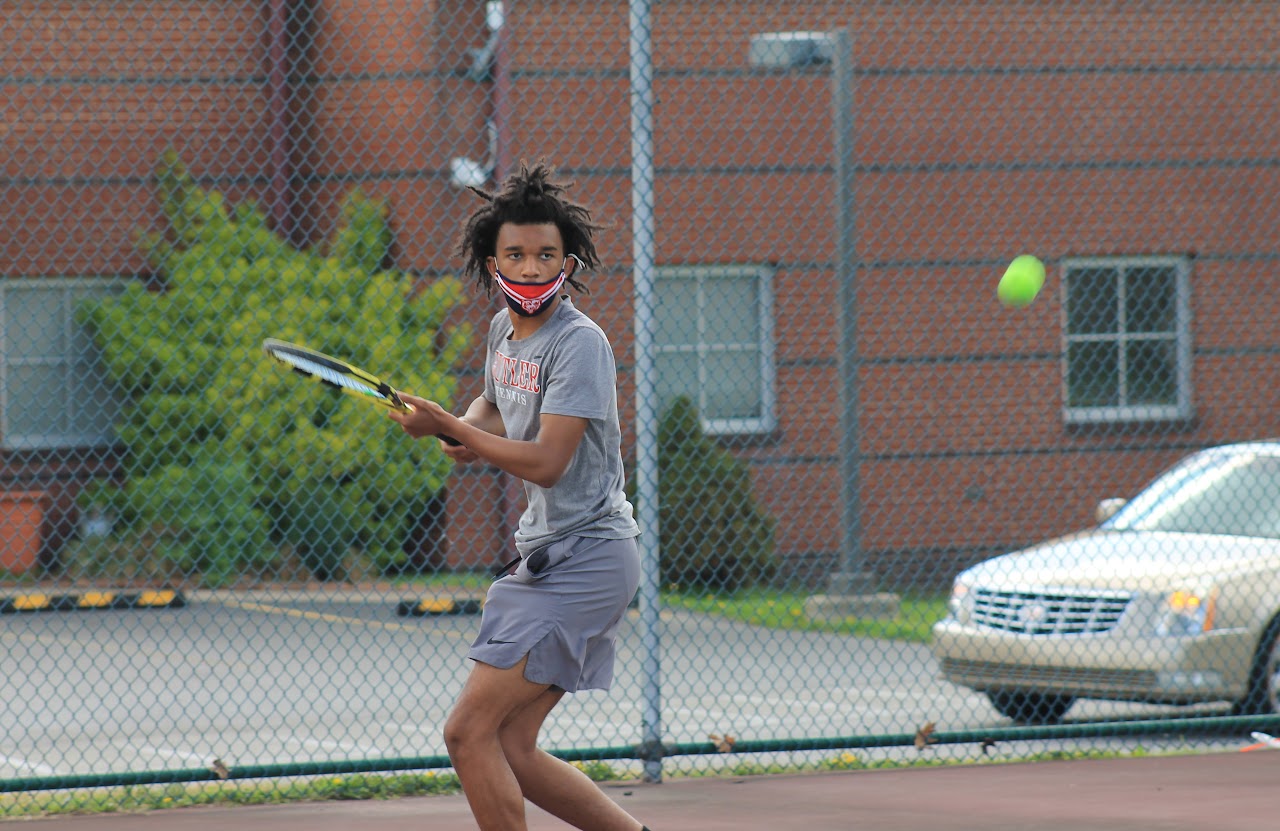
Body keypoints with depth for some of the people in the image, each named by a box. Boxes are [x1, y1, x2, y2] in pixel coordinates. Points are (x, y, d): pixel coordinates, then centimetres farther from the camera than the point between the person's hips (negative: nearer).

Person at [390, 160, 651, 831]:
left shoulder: (580, 343, -15)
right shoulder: (504, 330, 12)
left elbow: (546, 462, -22)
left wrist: (449, 427, -14)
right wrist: (466, 434, 10)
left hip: (586, 558, -9)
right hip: (544, 560, 9)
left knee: (469, 732, -15)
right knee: (512, 754, 6)